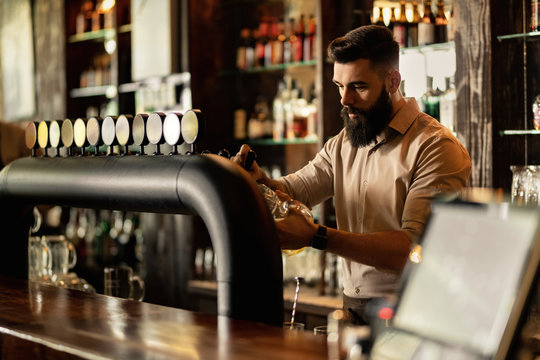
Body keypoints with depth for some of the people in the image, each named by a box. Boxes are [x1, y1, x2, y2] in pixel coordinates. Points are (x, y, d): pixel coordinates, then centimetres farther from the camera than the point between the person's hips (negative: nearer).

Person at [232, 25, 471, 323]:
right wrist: (260, 181, -13)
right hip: (352, 307, 6)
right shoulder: (341, 145, 15)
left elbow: (415, 248, -20)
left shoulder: (436, 148, -10)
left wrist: (316, 237, -27)